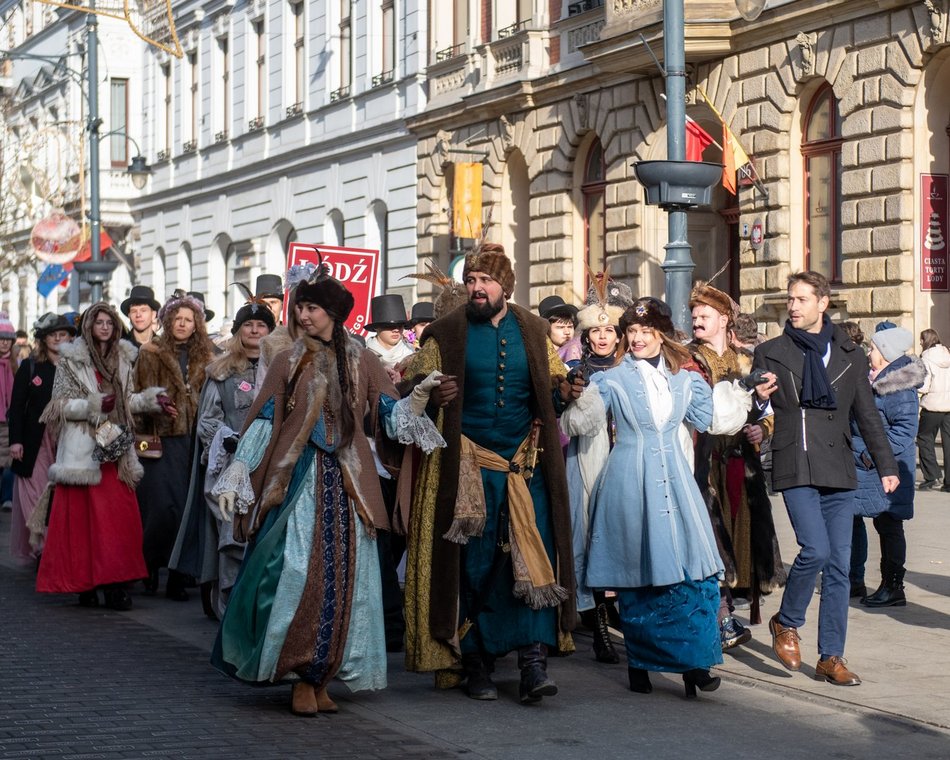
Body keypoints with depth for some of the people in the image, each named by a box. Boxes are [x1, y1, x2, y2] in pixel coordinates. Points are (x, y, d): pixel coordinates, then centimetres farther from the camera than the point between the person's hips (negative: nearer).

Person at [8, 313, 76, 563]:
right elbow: (17, 405, 2)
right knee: (36, 496, -2)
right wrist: (15, 440, -6)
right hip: (37, 442, -1)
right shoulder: (30, 367, 4)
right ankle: (41, 547, 2)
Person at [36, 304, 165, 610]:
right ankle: (85, 583, 1)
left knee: (121, 515, -3)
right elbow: (61, 404, -3)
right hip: (83, 448, -4)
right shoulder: (71, 360, 1)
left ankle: (115, 583, 0)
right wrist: (93, 406, -17)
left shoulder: (122, 358, 14)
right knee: (84, 515, -6)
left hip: (115, 447, 4)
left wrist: (147, 400, 3)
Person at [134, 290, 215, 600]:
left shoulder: (202, 358, 15)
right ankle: (149, 567, 8)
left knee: (186, 507, -2)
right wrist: (158, 405, -15)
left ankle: (177, 578, 3)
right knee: (162, 506, -11)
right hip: (160, 439, -3)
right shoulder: (151, 354, 5)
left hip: (189, 440, 3)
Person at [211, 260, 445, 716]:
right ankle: (300, 677, -2)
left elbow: (392, 417, 5)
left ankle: (322, 676, 9)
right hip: (297, 481, -2)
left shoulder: (362, 363, 8)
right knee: (298, 572, -10)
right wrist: (236, 474, -3)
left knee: (343, 577, 0)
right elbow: (262, 422, 5)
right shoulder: (289, 362, 6)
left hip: (347, 483, 2)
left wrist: (420, 395, -14)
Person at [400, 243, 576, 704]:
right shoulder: (445, 335, 3)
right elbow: (410, 386, 4)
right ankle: (475, 663, 11)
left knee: (533, 560, -7)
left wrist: (563, 391, -6)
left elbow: (555, 381, 17)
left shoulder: (533, 330, 9)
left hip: (526, 464, 1)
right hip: (469, 467, -1)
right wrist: (431, 394, -18)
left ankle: (533, 662, -8)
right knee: (473, 565, 1)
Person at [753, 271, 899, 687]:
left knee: (839, 564, 2)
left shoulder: (850, 356, 12)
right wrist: (760, 399, -16)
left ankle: (831, 657, 9)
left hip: (838, 472, 3)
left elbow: (867, 415, 16)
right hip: (796, 469, -3)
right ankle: (786, 623, 6)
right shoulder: (770, 353, 7)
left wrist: (886, 465, 10)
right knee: (816, 550, -19)